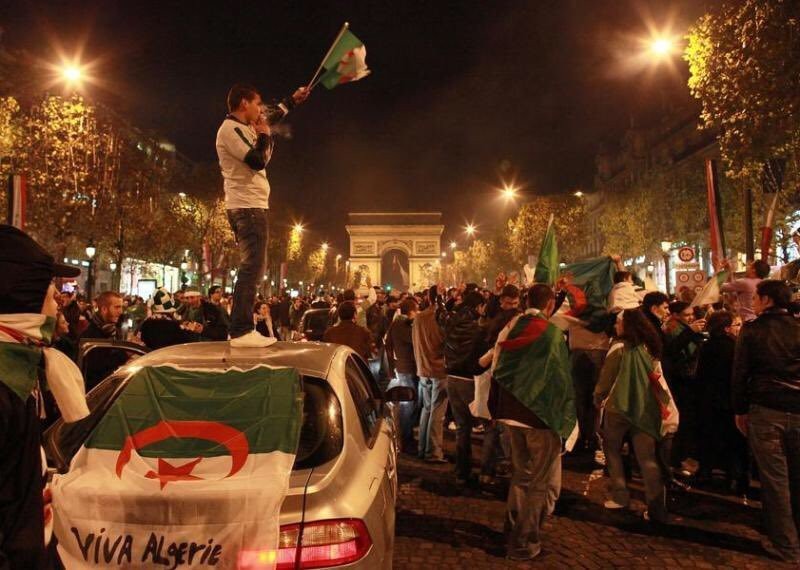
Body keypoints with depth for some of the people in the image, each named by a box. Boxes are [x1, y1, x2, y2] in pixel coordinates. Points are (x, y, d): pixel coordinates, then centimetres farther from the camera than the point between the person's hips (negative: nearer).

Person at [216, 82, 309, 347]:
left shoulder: (243, 127, 19)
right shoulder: (230, 129, -11)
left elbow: (272, 118, 38)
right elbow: (258, 161, -21)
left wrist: (292, 100, 41)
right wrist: (264, 136, -4)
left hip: (250, 206, 11)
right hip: (247, 206, -11)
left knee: (254, 266, 11)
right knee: (252, 267, -15)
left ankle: (243, 329, 15)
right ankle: (241, 332, -16)